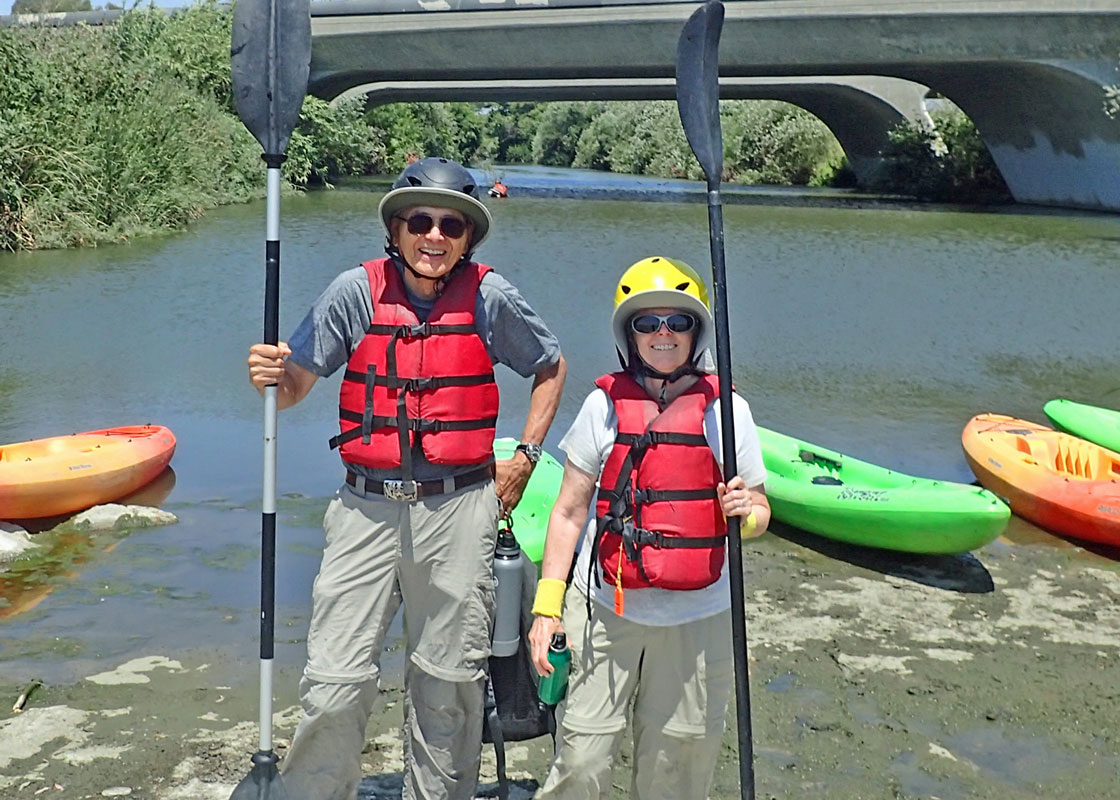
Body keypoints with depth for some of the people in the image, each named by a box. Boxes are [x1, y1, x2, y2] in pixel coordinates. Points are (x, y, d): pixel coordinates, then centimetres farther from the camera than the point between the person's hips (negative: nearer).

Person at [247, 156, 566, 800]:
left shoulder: (490, 297, 1)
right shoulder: (357, 291, 0)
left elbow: (551, 367, 15)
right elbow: (296, 384, 1)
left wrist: (525, 458, 9)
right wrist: (270, 378, -22)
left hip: (458, 511, 1)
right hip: (367, 509, 0)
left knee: (449, 679, 11)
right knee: (335, 681, -3)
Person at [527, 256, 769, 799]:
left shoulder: (727, 409, 1)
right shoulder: (605, 404, 1)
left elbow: (759, 514, 7)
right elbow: (569, 512, 3)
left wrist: (745, 512, -17)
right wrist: (547, 606, -3)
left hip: (696, 618, 1)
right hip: (604, 609, 0)